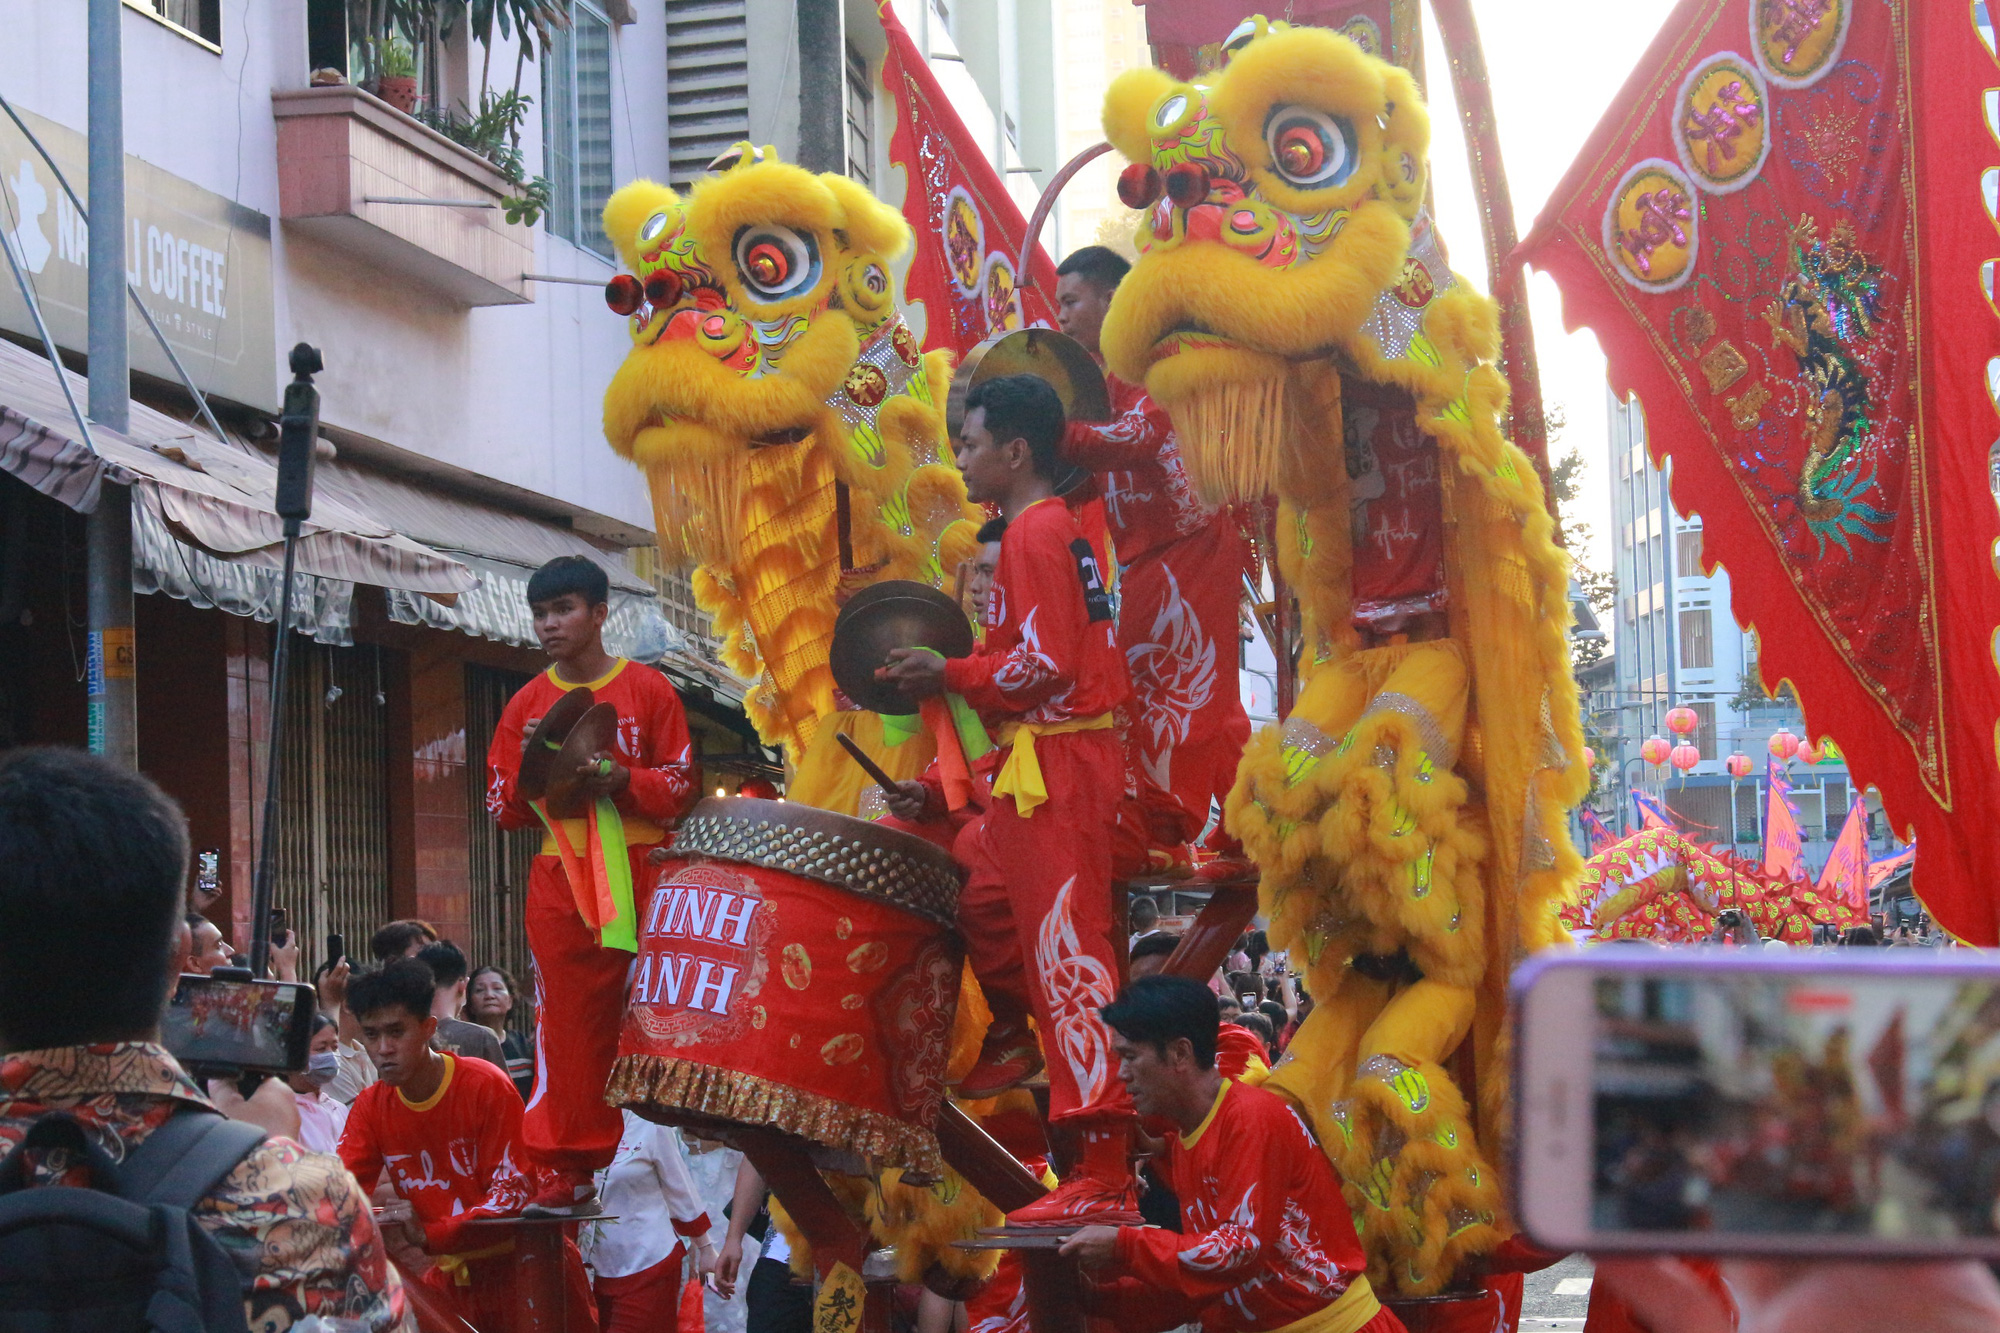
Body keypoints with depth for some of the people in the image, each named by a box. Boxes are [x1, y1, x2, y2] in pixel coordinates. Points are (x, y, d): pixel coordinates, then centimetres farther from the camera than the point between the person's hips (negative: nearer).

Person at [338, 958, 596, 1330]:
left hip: (521, 1267, -4)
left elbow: (514, 1192, -17)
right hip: (452, 1279, 4)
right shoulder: (371, 1107, 1)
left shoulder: (487, 1087, -14)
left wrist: (430, 1234, -29)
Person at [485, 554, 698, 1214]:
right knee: (569, 1022, -2)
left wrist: (620, 779, -16)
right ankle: (570, 1168, 0)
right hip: (560, 881, 2)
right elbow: (502, 809, 11)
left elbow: (682, 786, 1)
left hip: (641, 872, -2)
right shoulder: (527, 705, 11)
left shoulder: (649, 690, 4)